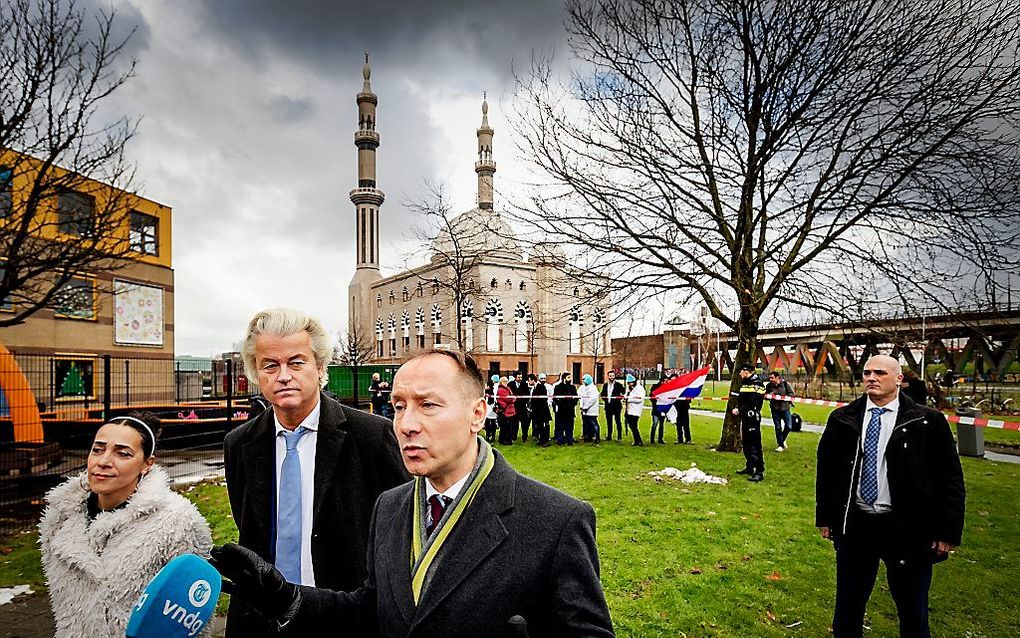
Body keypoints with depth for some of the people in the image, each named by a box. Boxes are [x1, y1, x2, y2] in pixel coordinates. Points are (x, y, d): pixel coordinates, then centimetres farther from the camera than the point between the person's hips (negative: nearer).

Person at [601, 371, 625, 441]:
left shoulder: (618, 385, -3)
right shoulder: (605, 385, 11)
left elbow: (624, 393, -6)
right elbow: (602, 394, 19)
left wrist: (620, 399, -10)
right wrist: (604, 400, 4)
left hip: (616, 406, -4)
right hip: (608, 406, 4)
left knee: (617, 421, -2)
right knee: (609, 422, 8)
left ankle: (619, 436, 5)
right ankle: (609, 436, 14)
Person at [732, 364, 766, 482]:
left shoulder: (756, 383, -15)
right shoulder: (746, 382, 16)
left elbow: (752, 403, -22)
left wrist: (739, 410, -17)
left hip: (752, 418, -11)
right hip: (745, 417, 11)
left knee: (754, 444, -10)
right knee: (746, 442, 19)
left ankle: (760, 472, -6)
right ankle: (749, 467, 31)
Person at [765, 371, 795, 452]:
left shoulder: (785, 383, -8)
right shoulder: (768, 386, -3)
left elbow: (792, 394, -7)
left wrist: (783, 397, -20)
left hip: (785, 408, -1)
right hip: (775, 409, 1)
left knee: (788, 426, -1)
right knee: (778, 428, 4)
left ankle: (782, 440, 27)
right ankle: (780, 445, 16)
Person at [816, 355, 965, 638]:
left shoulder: (928, 421, -6)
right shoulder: (842, 419, 1)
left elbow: (950, 478, -3)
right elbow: (826, 469, 7)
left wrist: (948, 531, -5)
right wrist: (825, 516, 8)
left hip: (907, 528, -2)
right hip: (854, 524, 2)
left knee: (913, 612, 15)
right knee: (848, 604, 17)